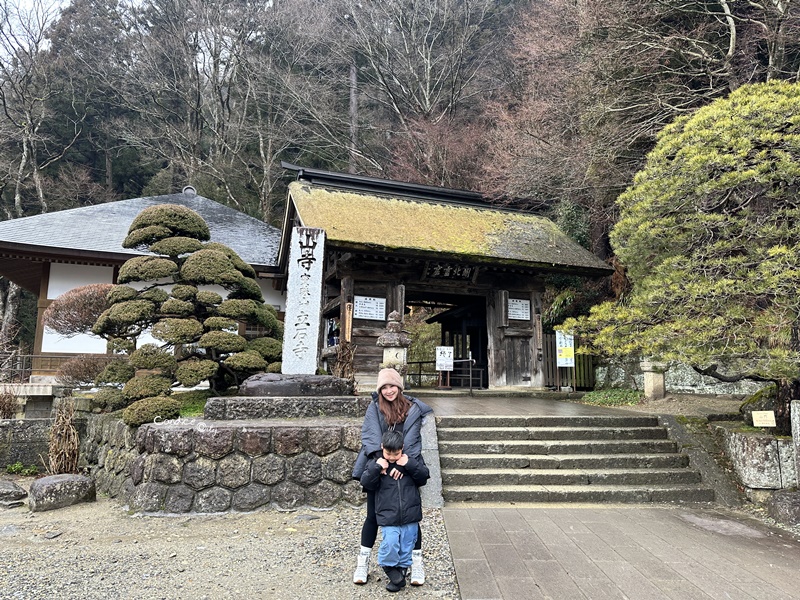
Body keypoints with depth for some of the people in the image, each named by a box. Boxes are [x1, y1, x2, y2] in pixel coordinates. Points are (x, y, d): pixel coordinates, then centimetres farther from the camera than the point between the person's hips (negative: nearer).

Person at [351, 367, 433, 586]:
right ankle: (363, 563, 22)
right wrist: (379, 458, -25)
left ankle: (417, 563, 18)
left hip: (404, 470, 0)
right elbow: (370, 435, -10)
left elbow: (411, 440, -9)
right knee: (373, 516, 8)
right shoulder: (374, 408, 1)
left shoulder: (412, 409, 0)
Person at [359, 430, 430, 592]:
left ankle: (400, 571, 30)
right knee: (390, 545, -16)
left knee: (406, 547, 10)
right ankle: (390, 569, 10)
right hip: (388, 516, -1)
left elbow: (425, 476, -5)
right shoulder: (376, 463, -1)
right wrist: (376, 467, -22)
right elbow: (366, 483, -8)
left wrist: (409, 464, -17)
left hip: (410, 516, 2)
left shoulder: (411, 461, 2)